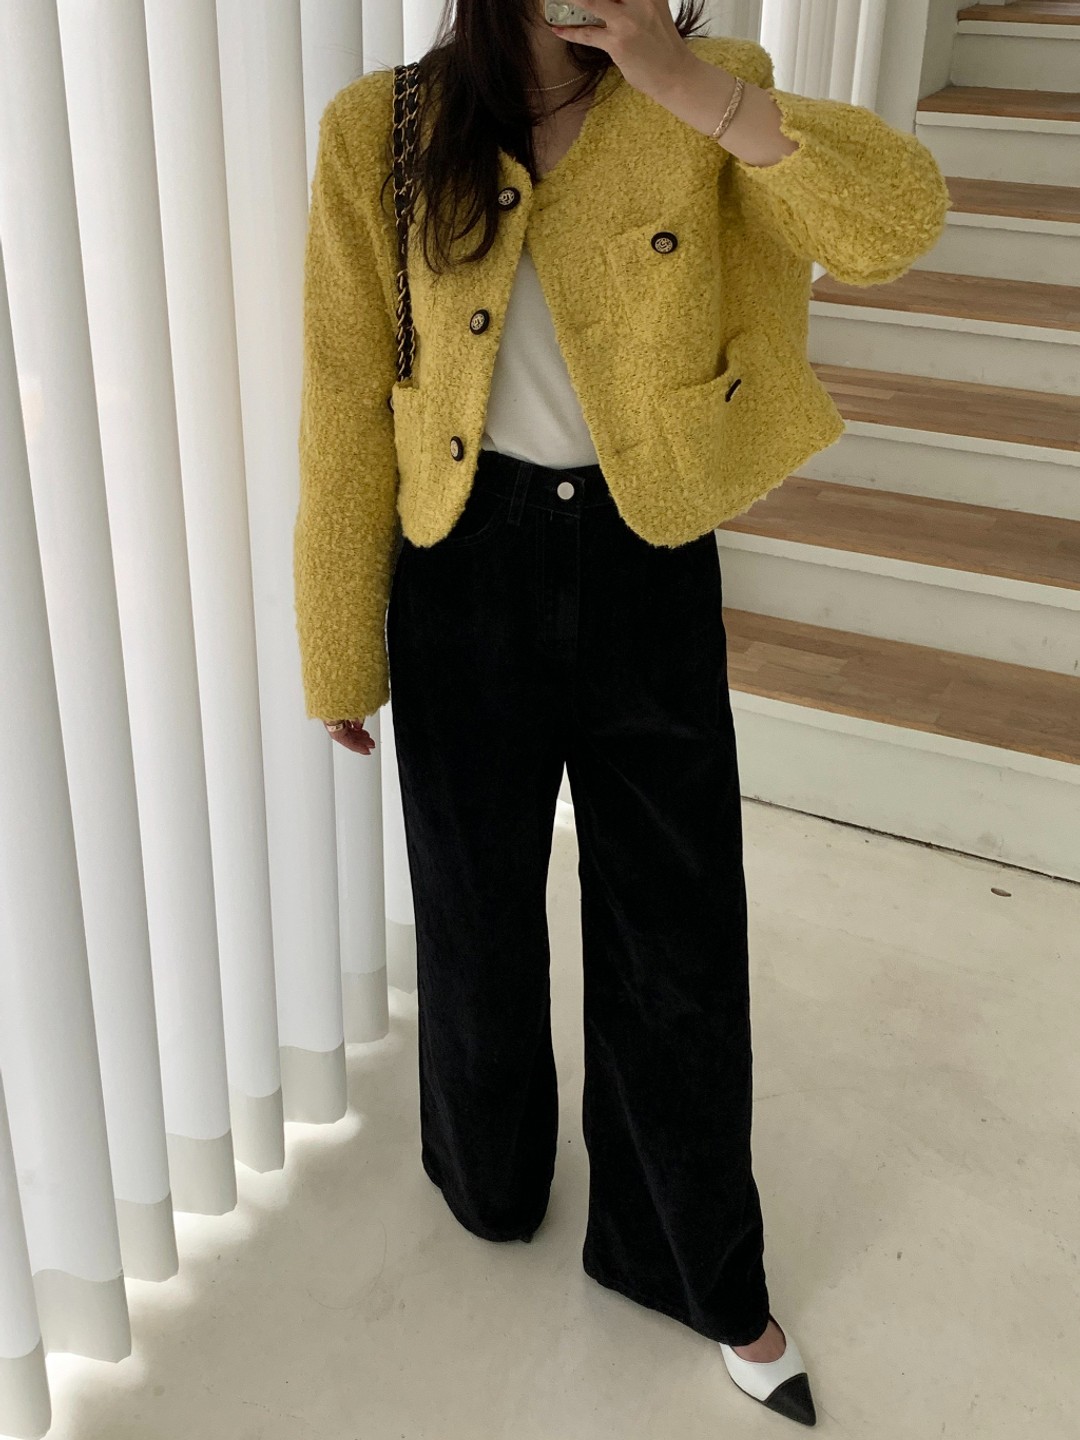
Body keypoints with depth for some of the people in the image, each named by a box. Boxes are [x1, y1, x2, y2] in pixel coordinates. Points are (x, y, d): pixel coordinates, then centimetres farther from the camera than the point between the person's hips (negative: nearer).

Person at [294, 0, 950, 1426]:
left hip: (650, 572, 1)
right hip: (468, 573, 0)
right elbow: (348, 405, -4)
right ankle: (490, 1178, 49)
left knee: (680, 933, 9)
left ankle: (702, 1269, 33)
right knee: (478, 905, 18)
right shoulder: (383, 132, -6)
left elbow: (900, 217, -17)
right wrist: (344, 650, -1)